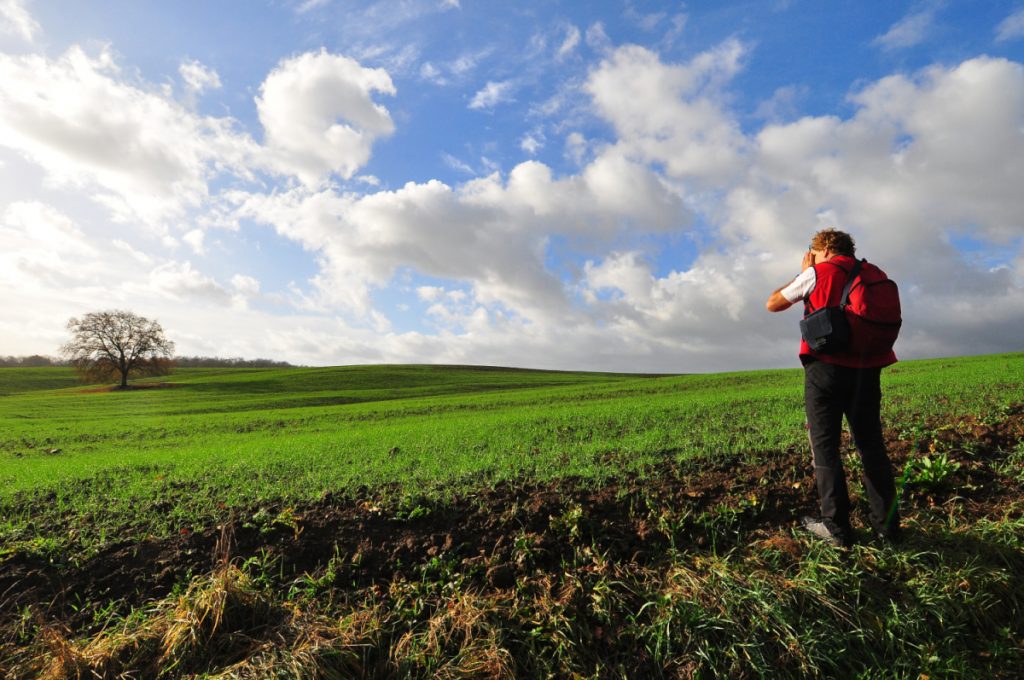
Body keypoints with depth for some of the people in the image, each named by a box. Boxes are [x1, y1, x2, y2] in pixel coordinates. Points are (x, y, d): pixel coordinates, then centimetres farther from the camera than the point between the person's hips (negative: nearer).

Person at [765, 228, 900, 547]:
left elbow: (773, 304, 5)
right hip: (866, 368, 5)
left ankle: (836, 527, 4)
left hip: (826, 365, -5)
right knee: (871, 445, 11)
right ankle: (886, 526, 15)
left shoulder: (817, 273, 0)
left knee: (825, 445, 1)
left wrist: (802, 274, 16)